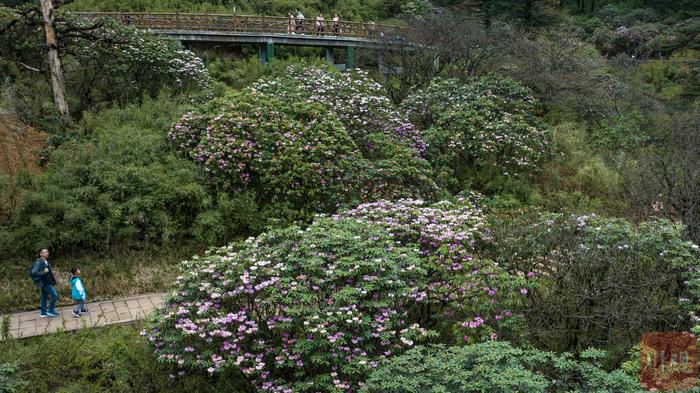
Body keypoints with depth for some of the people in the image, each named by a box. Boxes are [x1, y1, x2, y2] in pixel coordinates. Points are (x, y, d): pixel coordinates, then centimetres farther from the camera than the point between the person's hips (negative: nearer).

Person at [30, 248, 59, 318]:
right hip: (45, 283, -9)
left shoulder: (45, 262, 10)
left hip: (47, 283, 9)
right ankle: (51, 310, 0)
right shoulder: (38, 262, -17)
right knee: (55, 295, -9)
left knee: (44, 297, 14)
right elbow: (33, 273, -23)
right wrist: (43, 272, -28)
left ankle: (43, 313, 21)